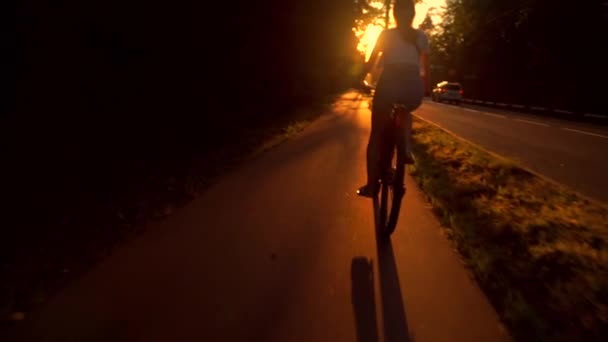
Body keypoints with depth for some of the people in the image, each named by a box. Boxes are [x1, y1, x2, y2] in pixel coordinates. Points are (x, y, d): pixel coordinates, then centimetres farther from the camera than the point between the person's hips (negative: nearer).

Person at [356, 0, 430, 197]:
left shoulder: (387, 34, 11)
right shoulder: (422, 37, 18)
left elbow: (370, 62, 8)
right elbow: (426, 69, 15)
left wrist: (360, 80, 22)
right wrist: (424, 88, 28)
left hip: (389, 84, -2)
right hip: (414, 88, 3)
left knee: (376, 136, 9)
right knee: (404, 111, 39)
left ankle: (372, 185, 8)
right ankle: (405, 149, 17)